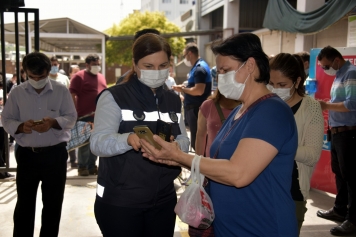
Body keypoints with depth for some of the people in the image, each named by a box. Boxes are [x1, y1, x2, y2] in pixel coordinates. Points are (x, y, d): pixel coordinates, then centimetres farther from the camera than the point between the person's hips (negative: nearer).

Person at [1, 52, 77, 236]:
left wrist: (53, 122, -24)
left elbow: (71, 118, -4)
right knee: (24, 204, 11)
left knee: (53, 203, 12)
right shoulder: (17, 92, 1)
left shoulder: (61, 91, -2)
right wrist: (21, 127, -20)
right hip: (26, 154, 1)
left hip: (55, 154, 0)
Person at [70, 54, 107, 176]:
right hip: (85, 116, -6)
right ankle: (82, 167, 11)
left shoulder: (101, 77, 16)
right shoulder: (79, 76, -5)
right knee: (85, 142, 0)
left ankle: (92, 166, 20)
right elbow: (72, 95, -9)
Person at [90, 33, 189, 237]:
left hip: (164, 200, 5)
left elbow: (184, 140, 7)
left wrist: (175, 146, -17)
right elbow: (98, 143, -19)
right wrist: (129, 139, -40)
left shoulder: (173, 100, 8)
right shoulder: (114, 97, -9)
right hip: (119, 202, -5)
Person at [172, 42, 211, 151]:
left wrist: (182, 89, -14)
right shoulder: (197, 67, 15)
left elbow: (199, 90, -27)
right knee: (196, 138, 18)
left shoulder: (199, 68, -18)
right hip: (193, 107, 11)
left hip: (196, 108, -11)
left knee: (196, 140, -5)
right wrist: (184, 87, 9)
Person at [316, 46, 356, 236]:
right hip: (337, 133, 10)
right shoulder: (339, 75, 16)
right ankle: (339, 210, 30)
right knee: (339, 173, 17)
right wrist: (327, 105, 3)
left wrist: (326, 106, -15)